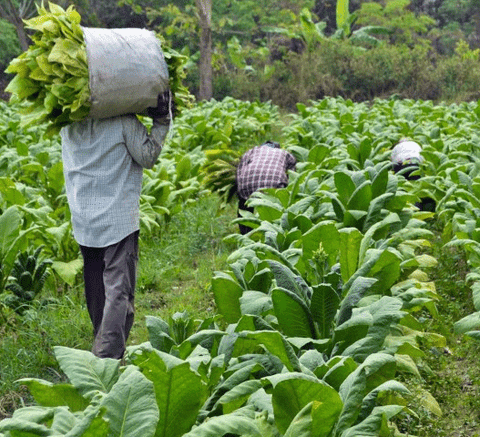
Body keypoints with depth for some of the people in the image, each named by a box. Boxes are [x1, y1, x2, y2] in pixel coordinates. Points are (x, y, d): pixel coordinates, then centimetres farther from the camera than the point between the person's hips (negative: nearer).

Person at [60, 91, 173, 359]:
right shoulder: (123, 120, -14)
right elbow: (147, 157, -5)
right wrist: (162, 122, -1)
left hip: (83, 219, 6)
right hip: (119, 218, -6)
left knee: (95, 290, 18)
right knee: (118, 289, -6)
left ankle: (103, 346, 30)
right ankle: (108, 356, -14)